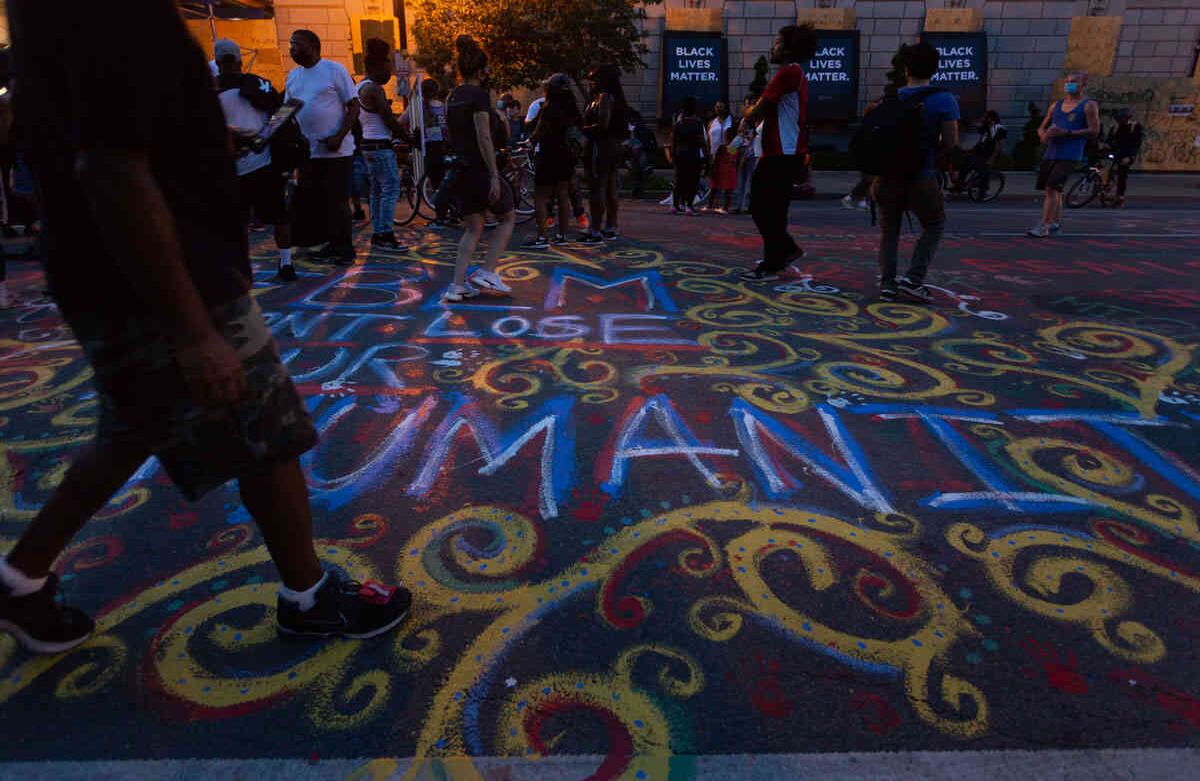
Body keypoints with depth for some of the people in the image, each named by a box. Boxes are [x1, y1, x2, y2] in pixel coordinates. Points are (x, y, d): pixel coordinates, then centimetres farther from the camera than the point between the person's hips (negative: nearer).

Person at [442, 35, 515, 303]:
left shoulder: (452, 97, 13)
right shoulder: (478, 95, -12)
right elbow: (484, 138, -18)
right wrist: (494, 176, -18)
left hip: (460, 169, 8)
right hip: (480, 169, -8)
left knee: (472, 229, 11)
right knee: (508, 217, 11)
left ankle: (457, 286, 4)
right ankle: (486, 272, 3)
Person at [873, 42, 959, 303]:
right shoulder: (944, 100, -5)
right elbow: (950, 142, -9)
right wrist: (930, 152, 10)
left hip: (888, 175, 3)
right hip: (921, 177, -3)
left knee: (888, 230, 16)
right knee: (934, 226, 17)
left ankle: (887, 283, 8)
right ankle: (913, 279, 5)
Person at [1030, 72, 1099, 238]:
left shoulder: (1088, 105, 1)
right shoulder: (1056, 106, 17)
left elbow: (1094, 131, -7)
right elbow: (1042, 128, 21)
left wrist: (1066, 133, -17)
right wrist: (1044, 135, -4)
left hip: (1070, 155, -6)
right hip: (1050, 153, 6)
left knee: (1051, 188, -18)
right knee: (1053, 190, 13)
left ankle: (1044, 226, -18)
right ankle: (1056, 223, 26)